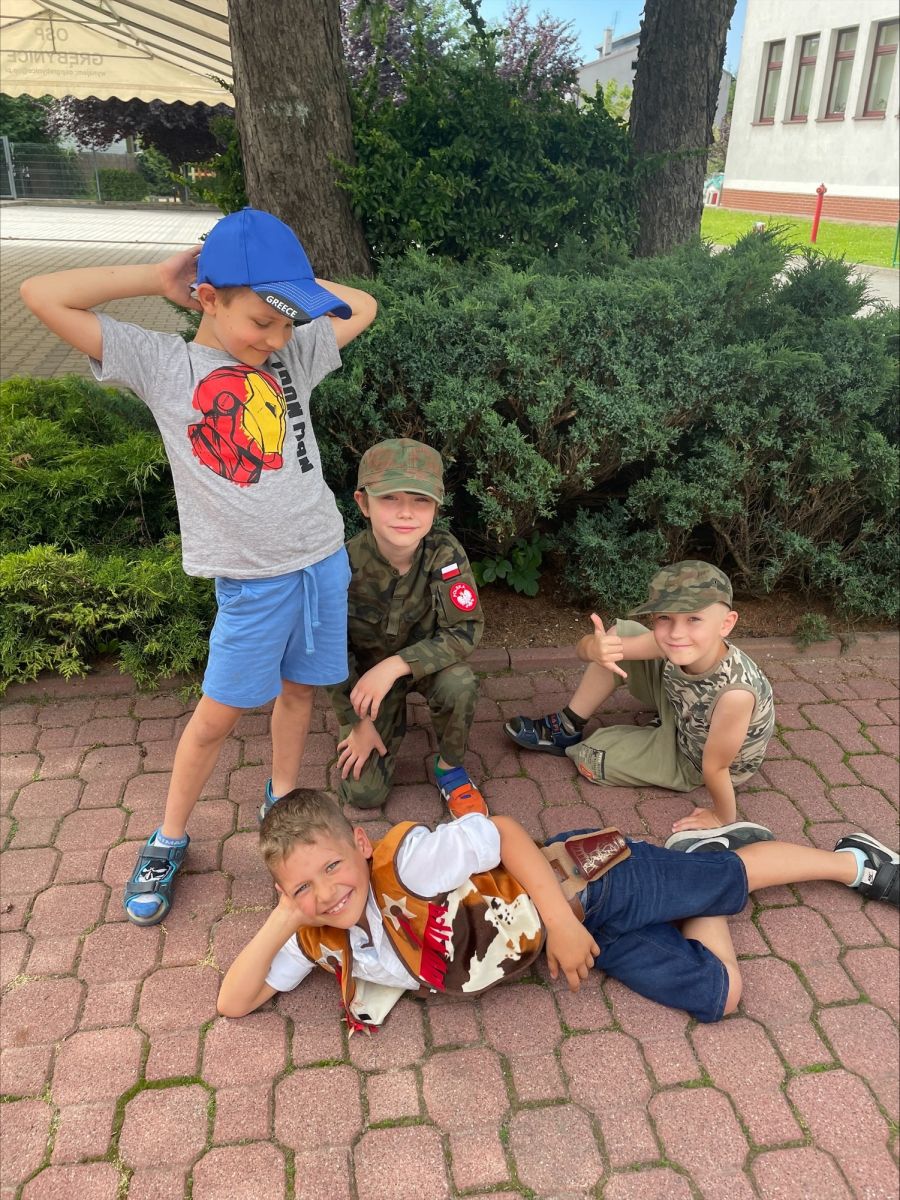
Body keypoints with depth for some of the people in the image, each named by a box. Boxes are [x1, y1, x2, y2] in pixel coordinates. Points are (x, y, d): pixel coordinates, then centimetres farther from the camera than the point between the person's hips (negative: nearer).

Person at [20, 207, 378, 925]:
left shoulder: (294, 355, 4)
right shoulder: (163, 365, -6)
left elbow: (362, 307, 18)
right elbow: (43, 296, -11)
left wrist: (285, 283, 5)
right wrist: (162, 278, -7)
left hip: (324, 559, 4)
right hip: (253, 579, -4)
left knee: (298, 689, 16)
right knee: (220, 712, 5)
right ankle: (168, 842, 26)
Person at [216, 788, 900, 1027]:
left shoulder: (407, 861, -30)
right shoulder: (320, 939, -8)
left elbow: (504, 832, -23)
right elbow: (234, 1003, -6)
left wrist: (561, 921, -25)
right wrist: (278, 924, -24)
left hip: (586, 883, -5)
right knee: (717, 996, 9)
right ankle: (716, 847, 31)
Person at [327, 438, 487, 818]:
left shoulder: (445, 552, -27)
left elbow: (466, 629, -26)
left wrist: (395, 665, -36)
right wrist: (357, 721, -9)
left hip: (426, 660, 0)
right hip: (365, 670, 0)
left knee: (460, 685, -36)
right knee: (363, 794, -6)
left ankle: (449, 767, -4)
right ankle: (393, 718, 25)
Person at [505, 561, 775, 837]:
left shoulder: (735, 693, -45)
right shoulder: (673, 645, -30)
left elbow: (714, 767, -28)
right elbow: (584, 648, -27)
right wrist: (595, 648, -50)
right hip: (682, 712, 5)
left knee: (591, 758, -8)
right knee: (621, 632, -8)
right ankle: (568, 726, 11)